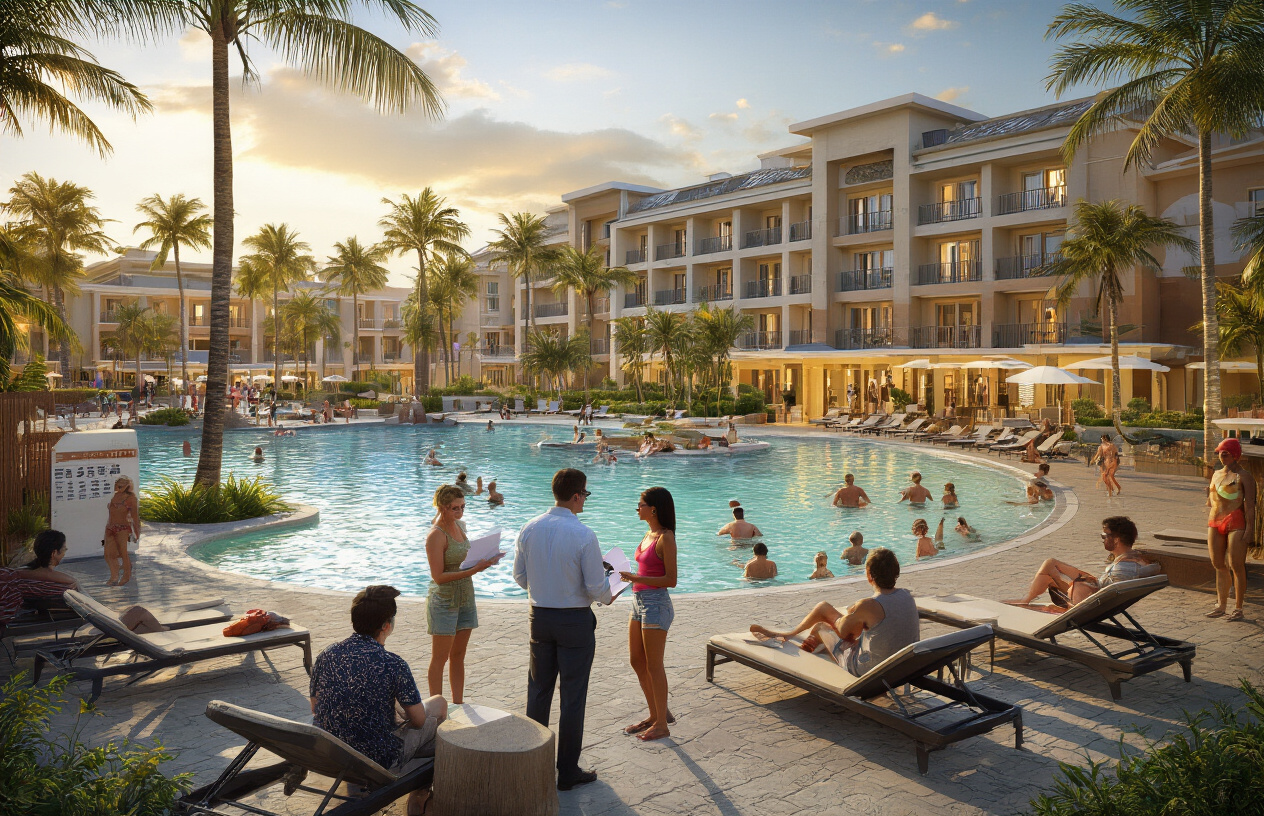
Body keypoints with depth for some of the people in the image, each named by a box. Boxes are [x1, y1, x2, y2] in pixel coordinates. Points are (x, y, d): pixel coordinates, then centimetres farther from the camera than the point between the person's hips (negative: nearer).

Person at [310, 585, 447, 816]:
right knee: (439, 704, 17)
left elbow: (315, 709, 7)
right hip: (378, 761, -6)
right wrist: (408, 695, 9)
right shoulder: (393, 664, -22)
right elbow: (418, 721, -11)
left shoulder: (324, 656, -7)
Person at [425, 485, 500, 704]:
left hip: (465, 598, 8)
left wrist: (482, 561, 4)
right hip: (444, 602, -7)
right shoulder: (436, 535, -18)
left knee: (458, 656, 14)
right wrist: (473, 570, -27)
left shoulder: (460, 525, 6)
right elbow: (439, 576, -21)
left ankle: (458, 704, 23)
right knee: (439, 659, 3)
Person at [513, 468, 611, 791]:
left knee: (538, 691, 18)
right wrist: (607, 596, 7)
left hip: (540, 616, 5)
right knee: (573, 697, 6)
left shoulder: (529, 529, -4)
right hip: (575, 621, -5)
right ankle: (568, 772, 16)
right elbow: (597, 588, -15)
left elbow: (520, 576, 5)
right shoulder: (584, 536, -20)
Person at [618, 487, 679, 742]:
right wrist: (627, 575, 9)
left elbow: (671, 579, -19)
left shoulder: (666, 538, -16)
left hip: (655, 603, -9)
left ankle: (661, 725, 13)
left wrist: (637, 578, -24)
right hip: (639, 601, 9)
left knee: (653, 665, 0)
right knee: (637, 662, 15)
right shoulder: (649, 534, 11)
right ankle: (655, 715, 29)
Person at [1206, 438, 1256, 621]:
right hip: (1215, 522, 7)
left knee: (1236, 566, -4)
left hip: (1235, 523, -7)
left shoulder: (1243, 475, -5)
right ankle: (1221, 605, 18)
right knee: (1219, 565, 10)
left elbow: (1250, 504, -10)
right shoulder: (1217, 474, 17)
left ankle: (1238, 608, 2)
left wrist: (1249, 529, -16)